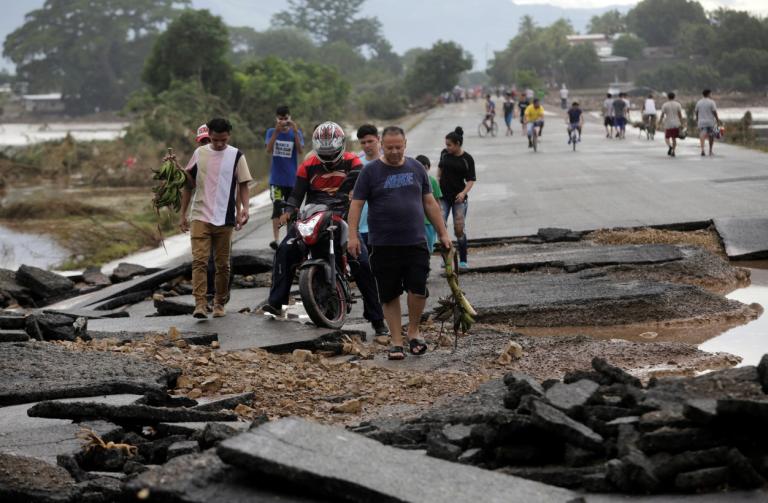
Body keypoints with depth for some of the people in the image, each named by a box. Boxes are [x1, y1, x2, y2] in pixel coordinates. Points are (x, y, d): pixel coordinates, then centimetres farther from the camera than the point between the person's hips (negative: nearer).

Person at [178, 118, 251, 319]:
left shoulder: (236, 156, 2)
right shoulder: (199, 153, 7)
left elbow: (243, 185, 3)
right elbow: (189, 185, 14)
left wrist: (244, 208, -14)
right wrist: (183, 214, 12)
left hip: (224, 219, 0)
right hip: (200, 217, 0)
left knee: (223, 264, 7)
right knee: (199, 261, -12)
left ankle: (219, 303, 20)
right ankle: (199, 304, -18)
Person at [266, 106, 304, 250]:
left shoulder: (296, 133, 3)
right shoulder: (272, 132, 4)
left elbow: (300, 151, -13)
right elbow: (269, 150, -12)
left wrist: (295, 132, -23)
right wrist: (276, 131, -22)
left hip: (292, 178, 1)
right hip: (276, 178, -1)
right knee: (277, 207, -16)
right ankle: (276, 239, -24)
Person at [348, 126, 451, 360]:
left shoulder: (416, 168, 11)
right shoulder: (370, 172, 2)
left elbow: (430, 203, 16)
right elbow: (356, 204, -1)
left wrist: (443, 233, 13)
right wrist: (353, 236, -11)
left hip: (416, 243, 2)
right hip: (384, 246, -1)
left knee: (418, 290, -9)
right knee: (390, 295, 3)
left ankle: (413, 330, 14)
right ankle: (397, 342, 11)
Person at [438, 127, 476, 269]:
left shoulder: (467, 159, -8)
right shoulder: (444, 153, 2)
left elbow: (471, 180, -8)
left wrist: (464, 192, -24)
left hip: (459, 197, -3)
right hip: (443, 196, 3)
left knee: (459, 228, -4)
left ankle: (463, 260, 5)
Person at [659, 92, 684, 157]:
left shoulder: (665, 105, -5)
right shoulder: (678, 104, 0)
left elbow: (662, 115, -5)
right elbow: (680, 115, -3)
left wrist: (660, 121, 11)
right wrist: (681, 124, 1)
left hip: (668, 124, -2)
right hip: (676, 125, 2)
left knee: (667, 138, 9)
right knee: (674, 138, 13)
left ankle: (670, 146, -20)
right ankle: (673, 152, 3)